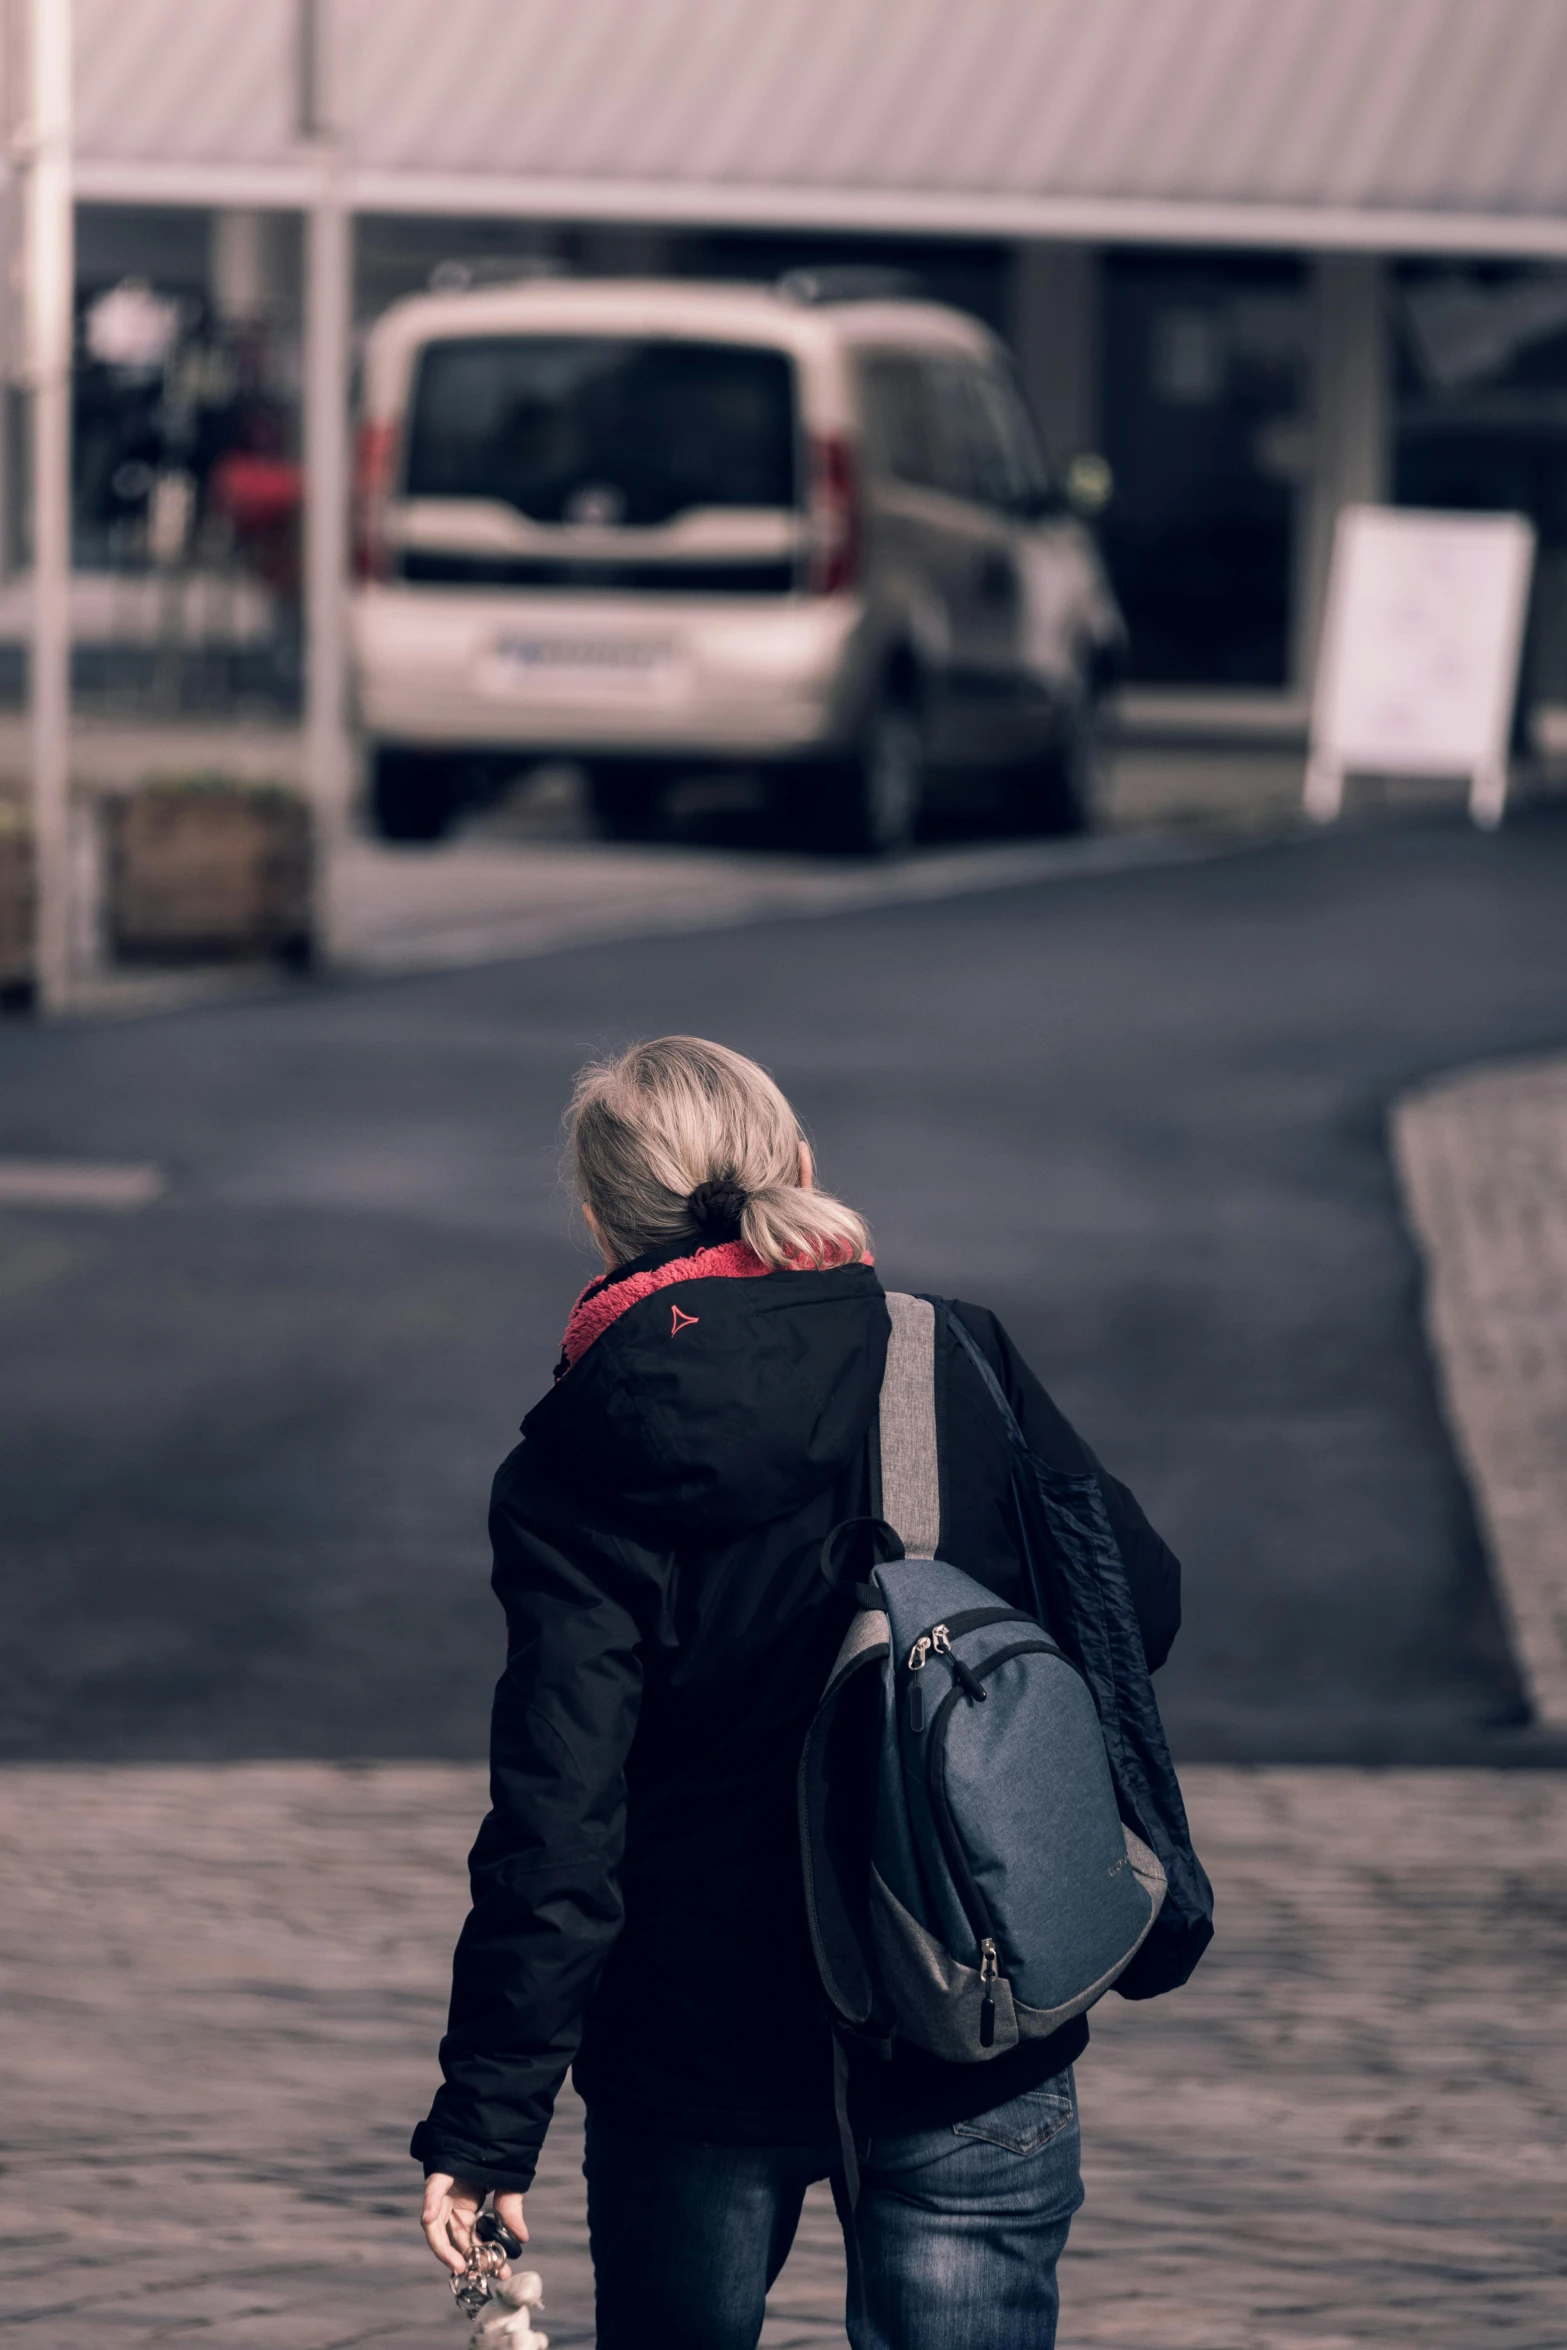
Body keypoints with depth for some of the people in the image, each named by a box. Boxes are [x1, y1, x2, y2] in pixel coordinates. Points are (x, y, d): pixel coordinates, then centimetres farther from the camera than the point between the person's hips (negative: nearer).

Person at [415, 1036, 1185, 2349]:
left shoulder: (573, 1477, -12)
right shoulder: (957, 1367, -6)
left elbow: (556, 1834, -16)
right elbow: (1141, 1607, 3)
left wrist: (485, 2130, -13)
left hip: (701, 2052, -1)